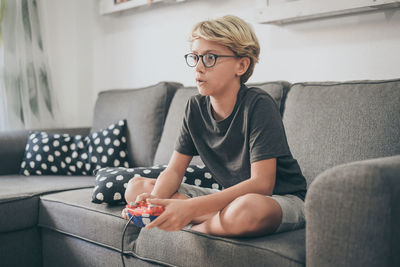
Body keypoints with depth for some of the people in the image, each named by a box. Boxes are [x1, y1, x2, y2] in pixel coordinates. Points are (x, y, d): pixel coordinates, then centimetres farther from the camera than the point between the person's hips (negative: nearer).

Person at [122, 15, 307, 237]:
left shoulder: (258, 105, -21)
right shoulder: (196, 108, -2)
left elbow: (261, 184, -28)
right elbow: (174, 170, -1)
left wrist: (191, 208, -37)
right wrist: (153, 201, -24)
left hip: (283, 199, -6)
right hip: (232, 197, 6)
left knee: (246, 209, -44)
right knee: (137, 188, -2)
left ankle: (195, 227, -10)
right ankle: (227, 220, -9)